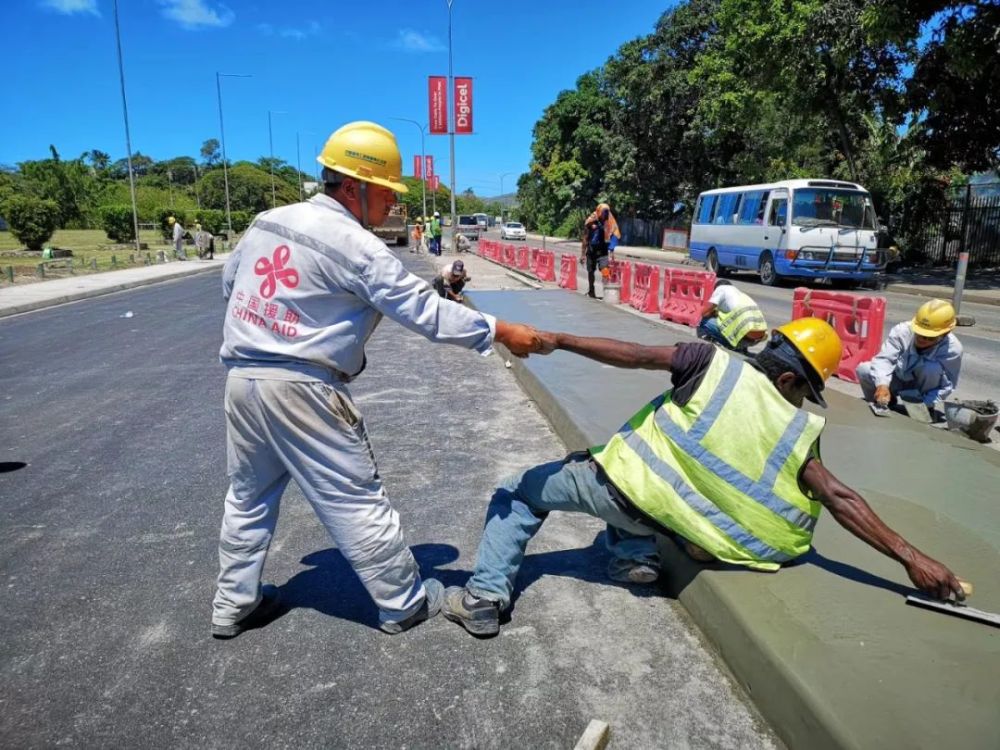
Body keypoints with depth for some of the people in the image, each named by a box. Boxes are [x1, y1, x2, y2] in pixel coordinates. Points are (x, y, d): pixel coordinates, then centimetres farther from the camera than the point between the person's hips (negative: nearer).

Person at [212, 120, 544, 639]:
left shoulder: (266, 221, 9)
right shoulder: (353, 244, -14)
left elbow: (230, 282, 22)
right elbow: (424, 310, -16)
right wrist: (499, 331, -10)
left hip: (241, 377, 8)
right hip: (300, 387, -8)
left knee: (249, 496, 22)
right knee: (356, 500, 4)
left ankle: (234, 605, 35)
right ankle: (404, 604, 18)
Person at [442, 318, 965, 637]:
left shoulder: (715, 362, -11)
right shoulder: (798, 431, -3)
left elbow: (636, 356, -14)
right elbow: (840, 500, -7)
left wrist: (559, 340, -8)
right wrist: (911, 557, 0)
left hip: (623, 484, -4)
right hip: (665, 518, 4)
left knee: (518, 492, 16)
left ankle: (484, 597, 8)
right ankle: (634, 550, 29)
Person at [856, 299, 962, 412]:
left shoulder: (953, 349, -28)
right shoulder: (902, 331, -28)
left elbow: (947, 386, -21)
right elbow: (884, 358, -36)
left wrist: (926, 405, -33)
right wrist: (882, 385, -54)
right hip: (898, 380, 2)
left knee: (932, 368, -35)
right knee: (863, 369, -22)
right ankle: (887, 403, 6)